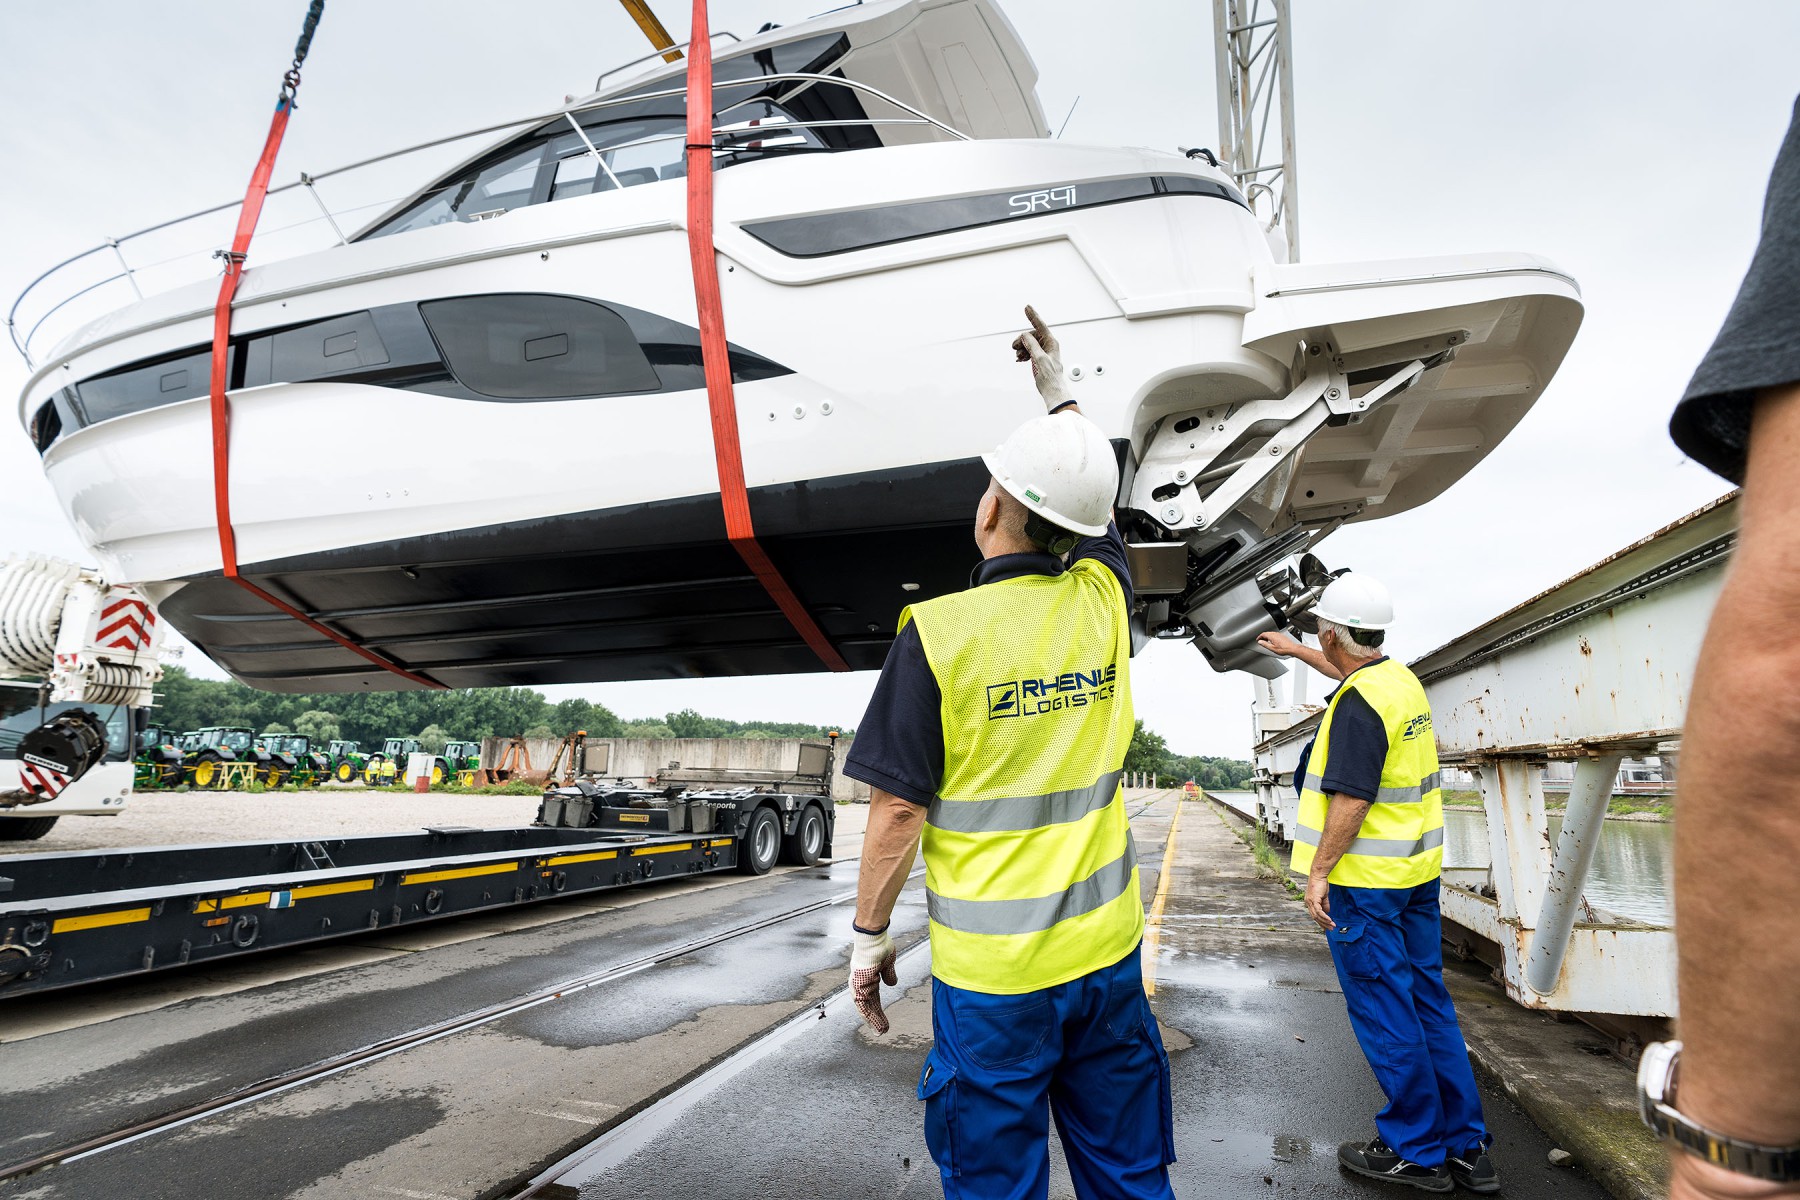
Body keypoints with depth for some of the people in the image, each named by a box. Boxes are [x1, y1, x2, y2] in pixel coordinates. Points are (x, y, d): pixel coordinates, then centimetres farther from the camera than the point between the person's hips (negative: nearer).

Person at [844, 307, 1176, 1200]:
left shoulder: (937, 632, -17)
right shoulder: (1103, 598, -3)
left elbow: (899, 808, -14)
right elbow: (1090, 505, 19)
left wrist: (869, 934, 0)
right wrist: (1058, 391, 29)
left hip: (992, 972, -4)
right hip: (1108, 954, 5)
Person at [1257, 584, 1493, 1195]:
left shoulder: (1357, 703, -20)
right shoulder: (1401, 678, 8)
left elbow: (1351, 799, -23)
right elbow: (1347, 669, 31)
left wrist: (1318, 872, -17)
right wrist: (1293, 649, 42)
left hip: (1365, 878, -9)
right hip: (1417, 868, 9)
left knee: (1384, 1013, 3)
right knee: (1427, 1002, 15)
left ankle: (1416, 1151, 15)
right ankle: (1466, 1146, 24)